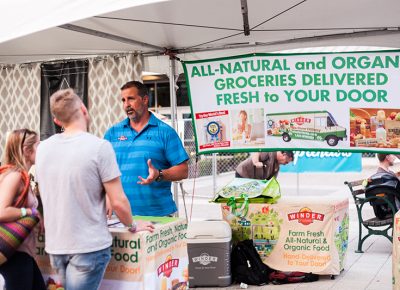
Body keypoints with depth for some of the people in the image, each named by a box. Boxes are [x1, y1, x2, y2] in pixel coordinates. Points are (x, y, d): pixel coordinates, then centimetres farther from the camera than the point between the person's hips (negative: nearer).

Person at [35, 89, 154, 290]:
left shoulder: (42, 148, 3)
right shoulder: (99, 146, -15)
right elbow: (118, 202, -13)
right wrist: (133, 226, 6)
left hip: (55, 246, 6)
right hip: (88, 246, -6)